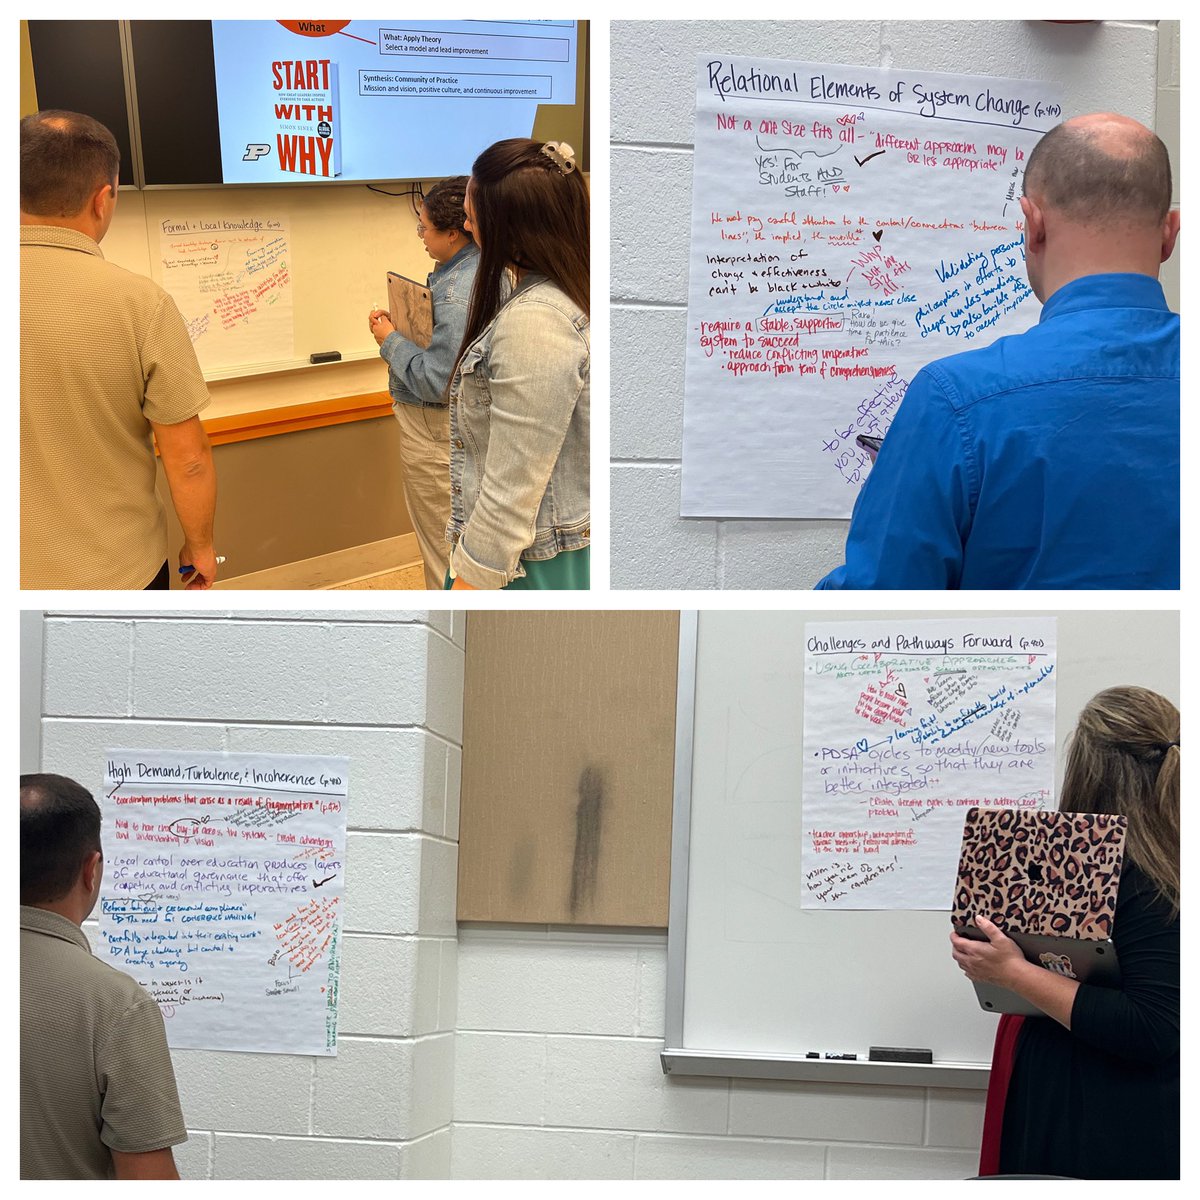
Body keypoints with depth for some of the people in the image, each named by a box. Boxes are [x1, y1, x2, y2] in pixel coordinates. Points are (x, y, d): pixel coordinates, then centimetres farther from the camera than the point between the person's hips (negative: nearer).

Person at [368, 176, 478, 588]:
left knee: (442, 543, 5)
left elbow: (437, 380, -30)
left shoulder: (458, 292, -29)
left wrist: (391, 341, -17)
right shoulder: (470, 269, 3)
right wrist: (399, 324, 3)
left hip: (436, 428, -11)